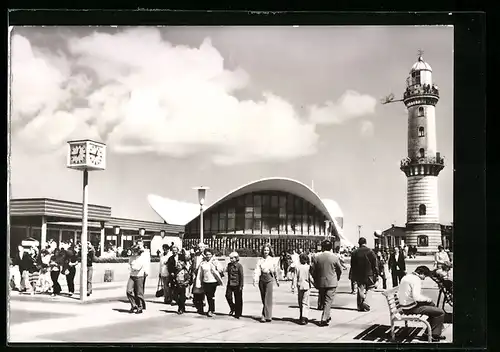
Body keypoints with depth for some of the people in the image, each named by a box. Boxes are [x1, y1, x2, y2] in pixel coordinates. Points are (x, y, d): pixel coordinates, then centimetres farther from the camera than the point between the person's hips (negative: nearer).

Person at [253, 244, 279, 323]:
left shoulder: (272, 260, 3)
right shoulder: (260, 260, 3)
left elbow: (275, 271, 12)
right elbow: (257, 270, -6)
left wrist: (277, 280, 20)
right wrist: (255, 280, -19)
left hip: (269, 279, -2)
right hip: (261, 279, 2)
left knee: (268, 298, -7)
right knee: (263, 299, 9)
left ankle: (267, 316, -6)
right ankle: (265, 315, 20)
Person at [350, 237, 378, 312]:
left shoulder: (354, 253, 2)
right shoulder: (370, 252, -6)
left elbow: (352, 265, 6)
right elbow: (374, 264, -6)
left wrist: (353, 276, 12)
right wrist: (376, 274, 0)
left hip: (358, 274, 3)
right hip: (368, 274, -2)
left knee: (360, 290, 10)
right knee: (369, 289, 10)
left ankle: (360, 306, 11)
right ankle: (365, 302, -10)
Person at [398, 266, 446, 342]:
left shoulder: (406, 276, 11)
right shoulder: (416, 279, -18)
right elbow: (416, 297, -30)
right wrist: (427, 299, -11)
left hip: (405, 306, 10)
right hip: (412, 308, -10)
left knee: (431, 304, 29)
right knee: (440, 312, -9)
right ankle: (435, 335, 2)